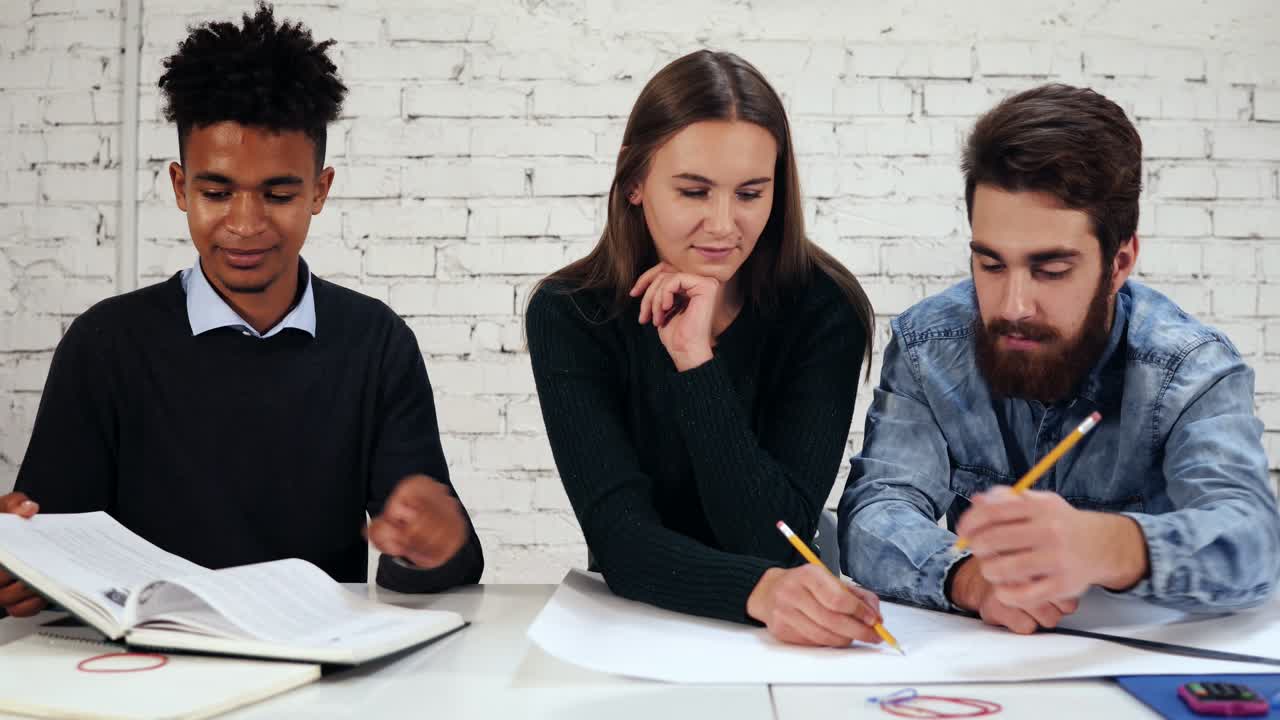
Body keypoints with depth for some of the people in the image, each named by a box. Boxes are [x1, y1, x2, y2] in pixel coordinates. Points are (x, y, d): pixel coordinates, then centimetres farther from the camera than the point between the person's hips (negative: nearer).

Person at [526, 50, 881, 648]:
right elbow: (620, 535, -19)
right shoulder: (569, 316, -9)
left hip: (779, 643, 1)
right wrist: (759, 590, -36)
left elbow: (773, 539, -16)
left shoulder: (822, 311, -10)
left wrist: (697, 361, -24)